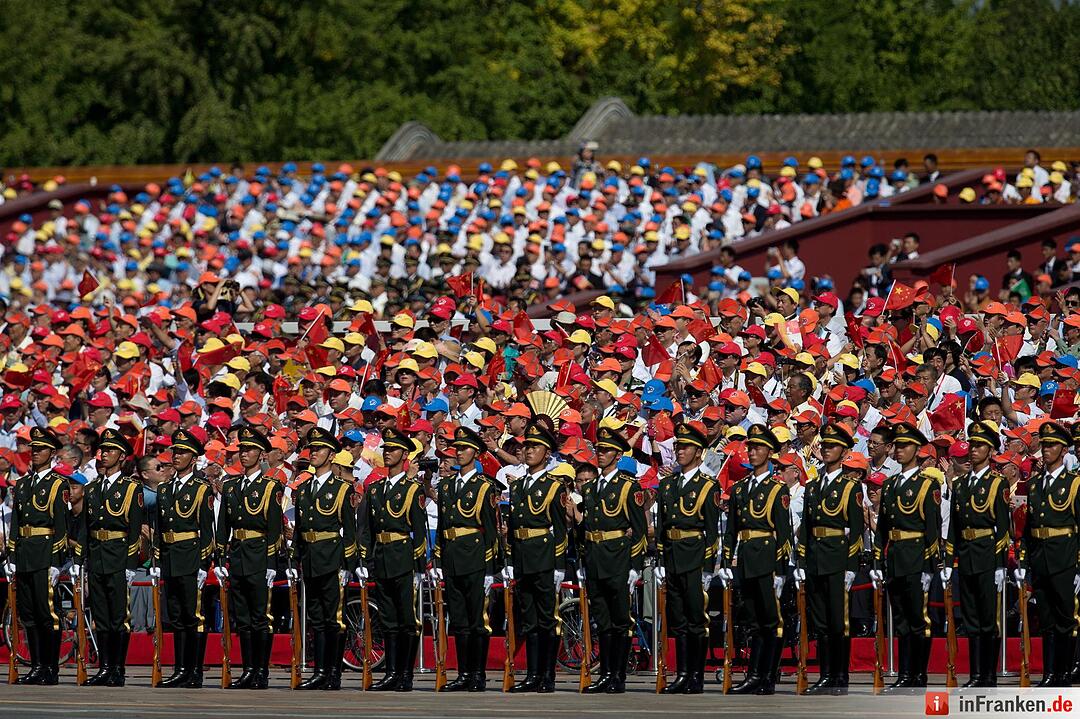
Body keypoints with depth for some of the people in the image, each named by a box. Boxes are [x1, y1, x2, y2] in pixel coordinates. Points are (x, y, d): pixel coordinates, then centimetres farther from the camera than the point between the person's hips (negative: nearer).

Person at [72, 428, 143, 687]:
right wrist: (78, 561, 9)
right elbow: (83, 527, 16)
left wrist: (131, 565, -12)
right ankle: (104, 668, 10)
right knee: (100, 617, 7)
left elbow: (135, 528, -7)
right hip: (95, 559, 6)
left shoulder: (132, 488, -2)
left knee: (119, 616, -4)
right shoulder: (92, 489, 15)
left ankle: (118, 669, -1)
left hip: (119, 559, -6)